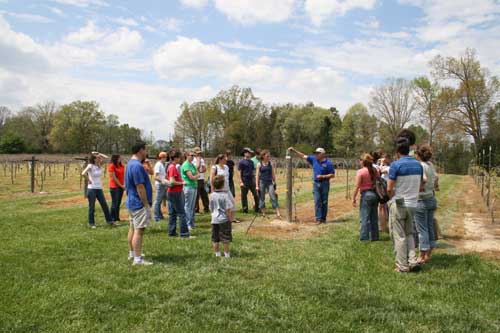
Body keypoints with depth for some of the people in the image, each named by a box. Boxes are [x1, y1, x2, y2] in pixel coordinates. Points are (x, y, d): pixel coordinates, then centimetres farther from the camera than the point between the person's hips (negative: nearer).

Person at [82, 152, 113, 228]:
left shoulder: (99, 165, 8)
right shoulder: (90, 166, -11)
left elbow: (106, 157, 12)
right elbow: (83, 173, -26)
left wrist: (99, 154, 5)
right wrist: (88, 180, -16)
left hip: (99, 189, 6)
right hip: (92, 189, -6)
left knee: (105, 205, 6)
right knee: (92, 207, 4)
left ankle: (109, 220, 13)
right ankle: (91, 223, 14)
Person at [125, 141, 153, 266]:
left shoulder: (131, 163, 12)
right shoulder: (137, 166, -21)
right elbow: (140, 187, -22)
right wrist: (146, 204, -19)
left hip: (132, 202, 11)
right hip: (139, 204, -11)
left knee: (133, 228, 18)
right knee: (139, 230, -8)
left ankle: (132, 253, 29)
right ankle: (138, 259, -5)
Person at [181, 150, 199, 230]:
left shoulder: (192, 164, 17)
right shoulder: (185, 165, -12)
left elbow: (197, 174, 18)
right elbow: (191, 177, -17)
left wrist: (195, 176, -3)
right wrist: (197, 176, 1)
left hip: (194, 186, 9)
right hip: (189, 187, -9)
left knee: (192, 206, 13)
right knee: (188, 206, -4)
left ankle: (192, 223, 20)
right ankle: (188, 224, 0)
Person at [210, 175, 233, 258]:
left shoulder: (212, 195, 0)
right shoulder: (225, 195, -16)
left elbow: (211, 208, 8)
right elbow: (228, 209, -15)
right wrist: (230, 218, -6)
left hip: (214, 220, 5)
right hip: (224, 219, -5)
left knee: (215, 238, 12)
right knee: (226, 238, 5)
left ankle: (217, 253, 20)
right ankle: (227, 254, 12)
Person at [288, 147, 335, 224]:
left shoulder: (328, 163, -7)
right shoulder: (314, 159, 6)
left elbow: (332, 175, -6)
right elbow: (303, 156, 9)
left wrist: (323, 176, -17)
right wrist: (294, 150, 4)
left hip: (324, 183, -3)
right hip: (316, 183, 3)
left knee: (324, 202, 4)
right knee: (317, 201, -3)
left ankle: (323, 218, 14)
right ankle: (318, 218, -4)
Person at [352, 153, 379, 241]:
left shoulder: (360, 172, -11)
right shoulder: (375, 171, 6)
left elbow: (357, 186, -13)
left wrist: (353, 198, -7)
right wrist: (378, 195, 15)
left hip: (366, 194, -6)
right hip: (375, 194, 6)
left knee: (365, 218, -1)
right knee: (374, 217, 13)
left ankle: (364, 238, -1)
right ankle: (374, 237, 20)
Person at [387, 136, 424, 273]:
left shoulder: (396, 164, -16)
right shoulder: (418, 165, 3)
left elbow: (389, 189, -15)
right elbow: (420, 186, 11)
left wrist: (393, 198, 4)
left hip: (398, 204, -5)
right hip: (413, 204, 6)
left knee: (399, 236, 4)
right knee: (409, 234, 20)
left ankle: (402, 266, 8)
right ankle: (412, 261, 10)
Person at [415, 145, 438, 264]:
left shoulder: (421, 166, -16)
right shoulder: (431, 165, 7)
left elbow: (424, 180, -29)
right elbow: (435, 182, 13)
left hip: (422, 200, -8)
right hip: (432, 199, 8)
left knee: (422, 229, 0)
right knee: (430, 227, 13)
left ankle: (422, 257, 8)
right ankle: (428, 255, 22)